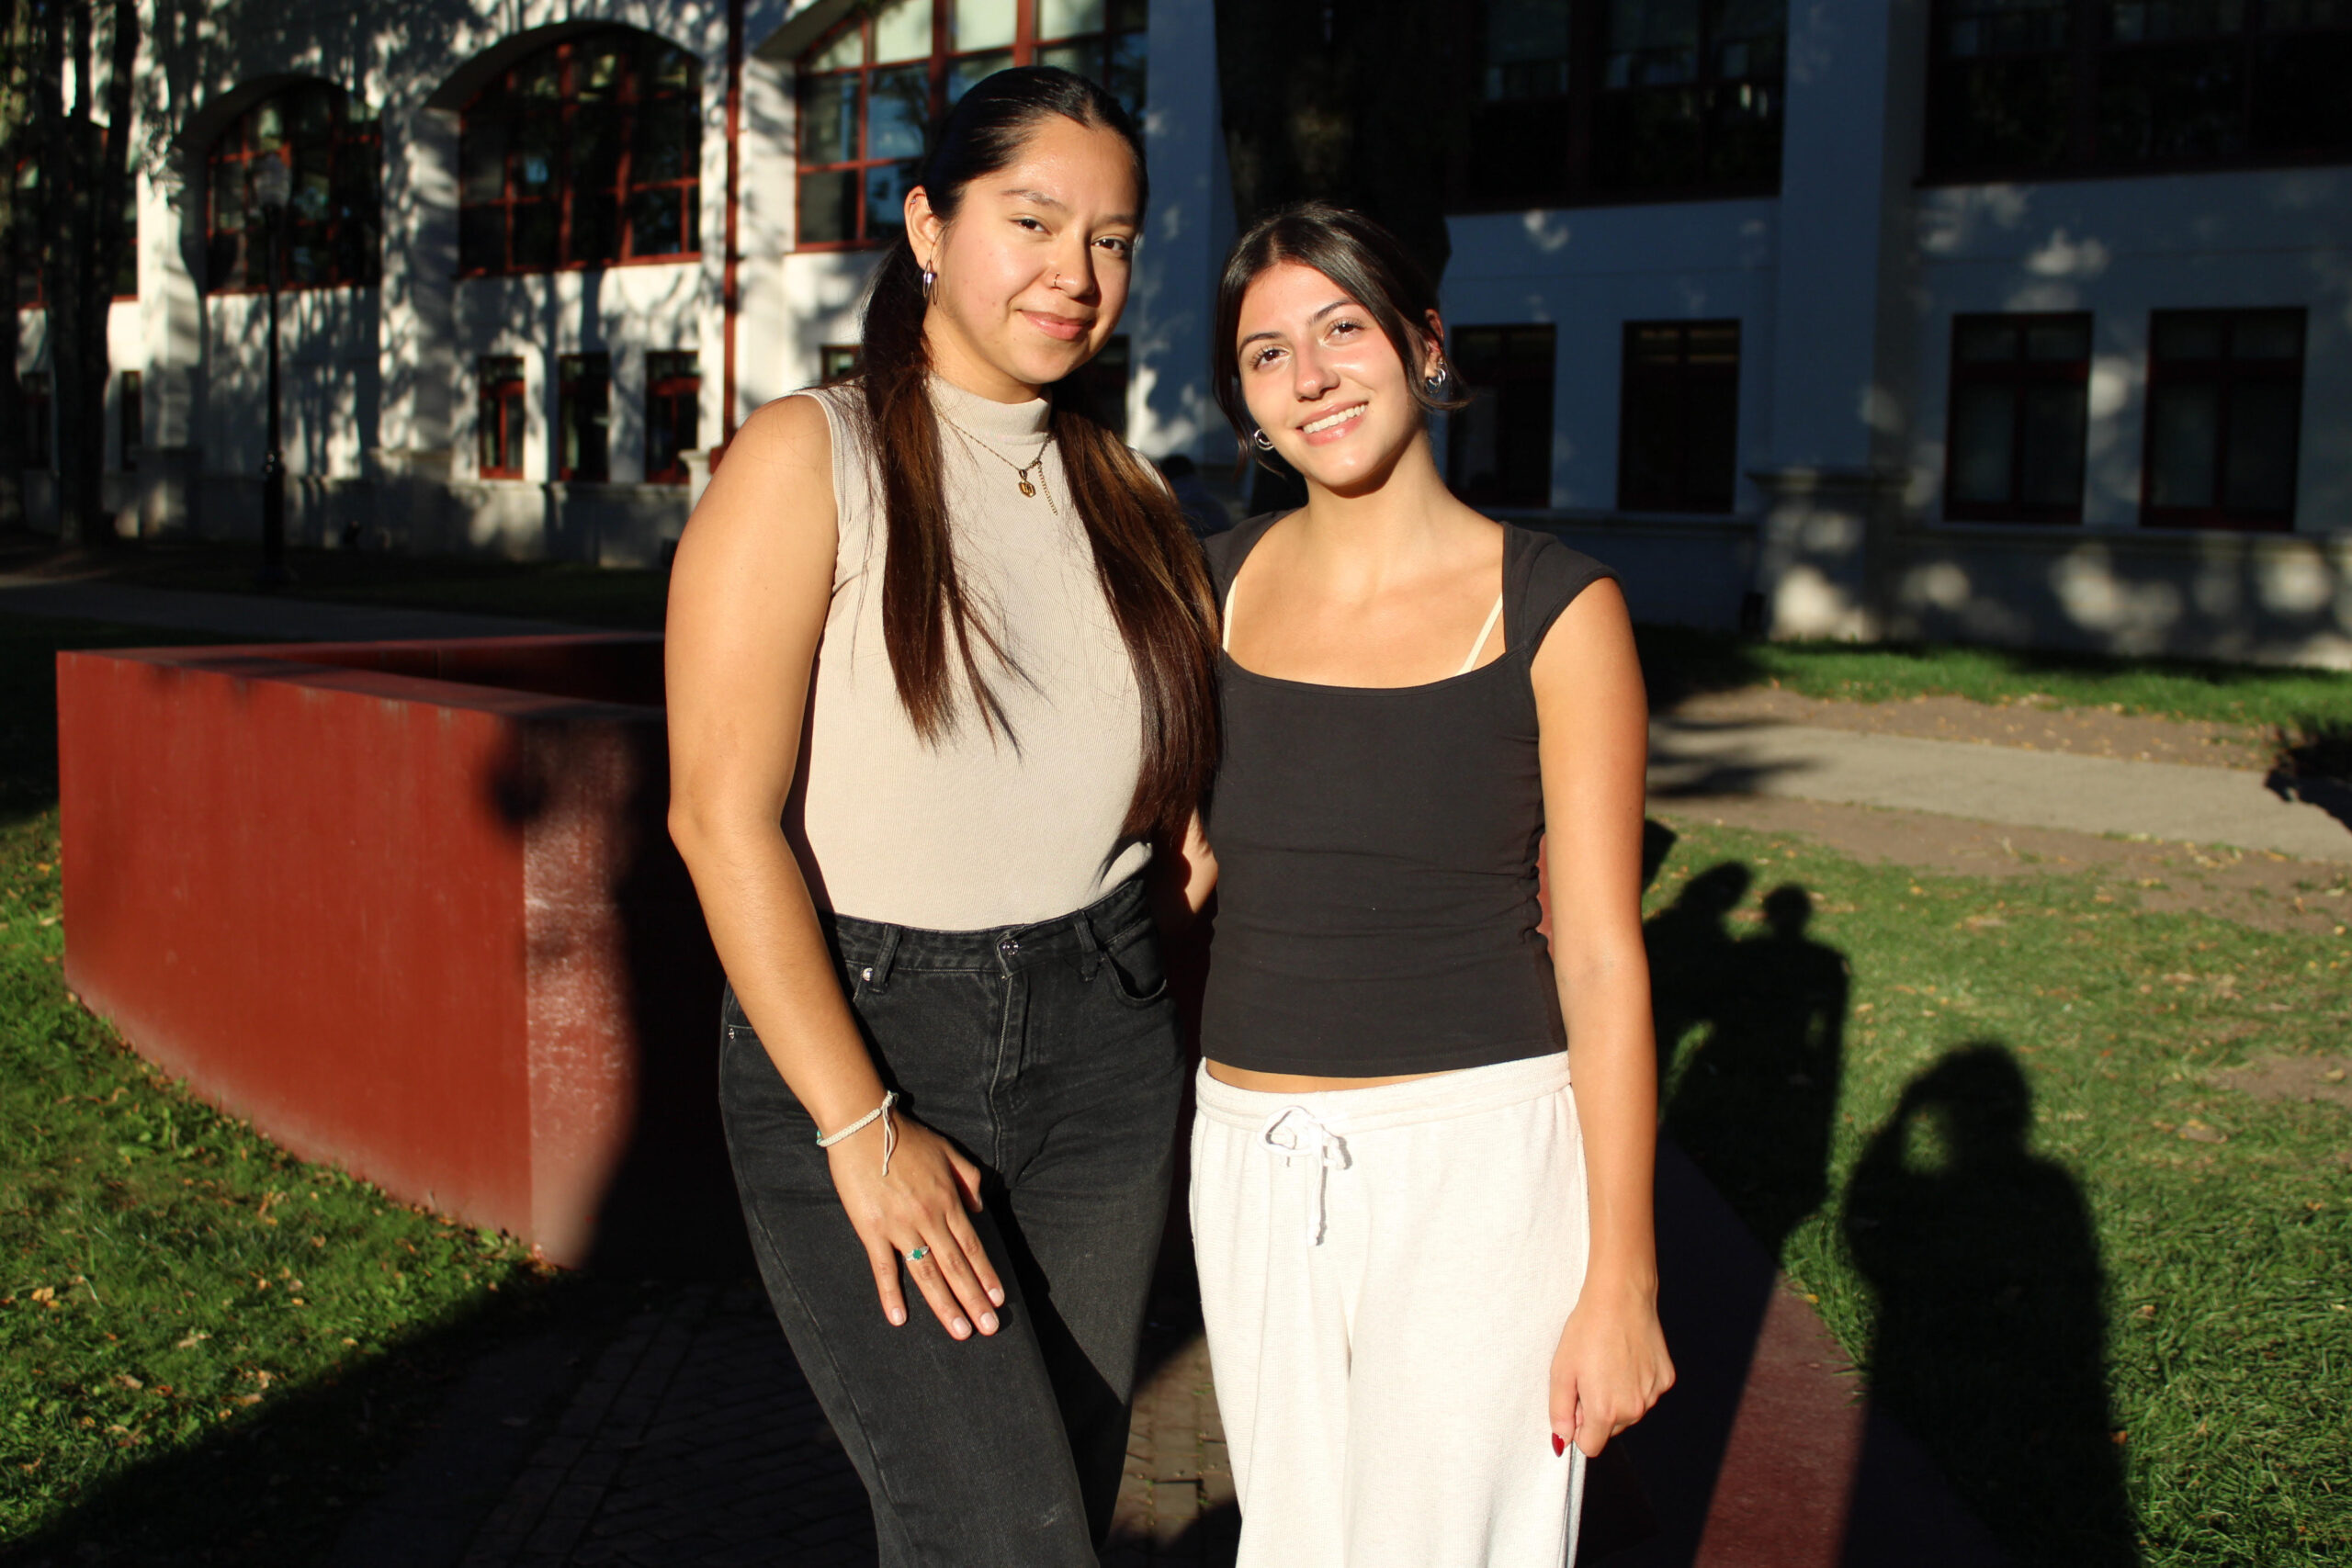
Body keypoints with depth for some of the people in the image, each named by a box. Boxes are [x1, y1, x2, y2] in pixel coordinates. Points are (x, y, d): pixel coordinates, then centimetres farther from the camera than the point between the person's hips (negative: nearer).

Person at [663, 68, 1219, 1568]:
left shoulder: (1122, 491, 10)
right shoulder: (810, 459, -6)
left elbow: (1203, 770, 17)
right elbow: (722, 814, -13)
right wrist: (860, 1129, -16)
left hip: (1103, 1048, 5)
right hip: (854, 1038, -5)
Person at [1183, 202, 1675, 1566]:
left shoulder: (1554, 609, -8)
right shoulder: (1217, 586, 3)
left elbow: (1603, 958, -8)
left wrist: (1621, 1279, -10)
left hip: (1478, 1160, -4)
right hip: (1255, 1160, 4)